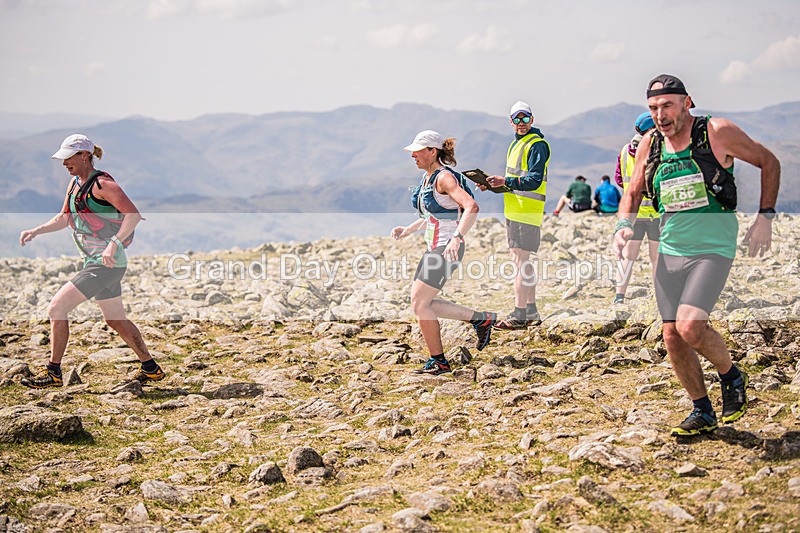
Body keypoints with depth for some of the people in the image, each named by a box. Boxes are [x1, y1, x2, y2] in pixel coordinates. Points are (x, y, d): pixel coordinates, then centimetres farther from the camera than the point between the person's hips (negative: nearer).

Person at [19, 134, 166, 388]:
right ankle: (151, 369, 28)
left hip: (107, 264, -10)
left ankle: (53, 373, -1)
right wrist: (36, 231, 9)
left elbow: (134, 214, -24)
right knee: (116, 321, 18)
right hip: (96, 262, 10)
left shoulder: (102, 184, -15)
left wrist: (113, 244, -36)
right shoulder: (75, 183, 13)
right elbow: (64, 218, 24)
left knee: (56, 308, -10)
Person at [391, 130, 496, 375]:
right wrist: (407, 230, 15)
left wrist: (456, 238, -37)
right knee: (420, 303, 10)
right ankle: (480, 319, 18)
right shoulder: (427, 178, 13)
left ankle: (438, 361, 4)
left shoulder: (444, 177, -15)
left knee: (420, 304, -8)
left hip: (447, 249, -10)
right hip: (434, 248, 10)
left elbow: (472, 208, -28)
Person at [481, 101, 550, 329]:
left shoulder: (537, 145, -10)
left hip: (527, 212, -10)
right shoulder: (516, 144, 19)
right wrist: (493, 184, 9)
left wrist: (505, 181, -27)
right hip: (513, 210, 10)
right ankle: (531, 312, 20)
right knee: (521, 261, 13)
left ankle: (519, 315, -11)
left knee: (521, 261, -11)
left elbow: (533, 181, -20)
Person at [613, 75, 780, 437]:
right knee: (673, 337, 3)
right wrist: (623, 225, -3)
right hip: (670, 251, 5)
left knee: (690, 326, -22)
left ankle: (732, 377, 8)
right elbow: (632, 192, 16)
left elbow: (768, 162, 3)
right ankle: (702, 412, 21)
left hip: (713, 249, -5)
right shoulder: (650, 144, 4)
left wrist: (765, 216, -3)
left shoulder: (718, 133, -8)